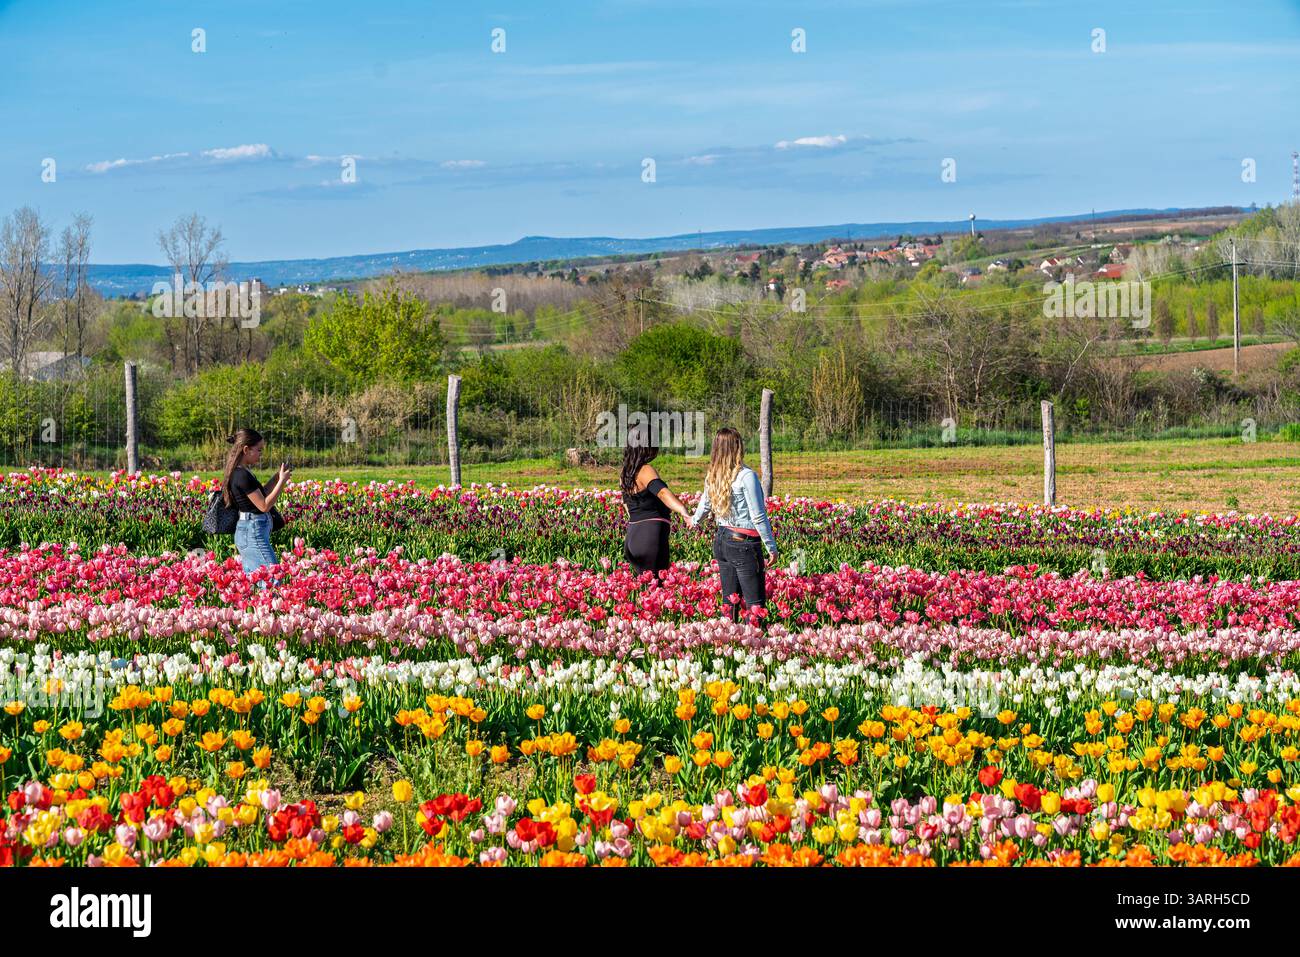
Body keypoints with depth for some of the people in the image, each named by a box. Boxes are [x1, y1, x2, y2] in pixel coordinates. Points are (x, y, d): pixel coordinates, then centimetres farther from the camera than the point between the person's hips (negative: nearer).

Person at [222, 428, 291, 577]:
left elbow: (260, 497, 21)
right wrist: (282, 481, -10)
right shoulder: (242, 476, -17)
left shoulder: (240, 473, 12)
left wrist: (277, 478, 14)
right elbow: (264, 506, -15)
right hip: (254, 533, -10)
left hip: (246, 532, 10)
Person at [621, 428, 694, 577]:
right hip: (652, 535, -9)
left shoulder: (626, 473, 13)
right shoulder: (645, 471, -14)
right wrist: (683, 510, -48)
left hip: (633, 535, 9)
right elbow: (662, 491, -32)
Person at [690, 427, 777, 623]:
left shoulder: (713, 477, 5)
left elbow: (704, 506, 22)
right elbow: (758, 517, -15)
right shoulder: (746, 476, -16)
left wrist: (693, 520, 44)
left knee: (729, 600, 13)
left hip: (721, 541, 7)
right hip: (744, 543, -7)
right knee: (755, 602, -4)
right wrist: (771, 547, -7)